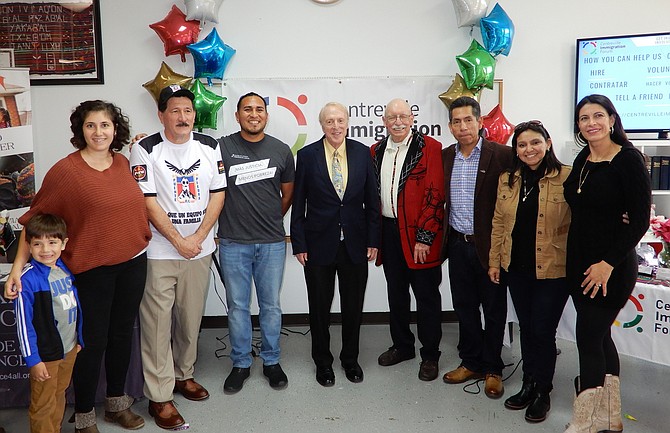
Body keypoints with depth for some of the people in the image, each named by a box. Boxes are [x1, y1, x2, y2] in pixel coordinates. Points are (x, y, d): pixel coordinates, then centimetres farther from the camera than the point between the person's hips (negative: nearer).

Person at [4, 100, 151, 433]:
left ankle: (117, 403, 37)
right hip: (91, 270, -5)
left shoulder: (123, 163, 3)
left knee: (122, 334, 18)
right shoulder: (65, 170, -12)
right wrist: (18, 267, -15)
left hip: (133, 262, 5)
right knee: (92, 341, 6)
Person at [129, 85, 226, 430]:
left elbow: (218, 195, 3)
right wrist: (178, 242, -11)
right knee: (157, 323, 0)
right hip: (159, 251, -3)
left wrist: (197, 238, -7)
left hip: (199, 249, 4)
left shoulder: (209, 146, 5)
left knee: (191, 318, 14)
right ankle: (159, 397, 12)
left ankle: (183, 375, 34)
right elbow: (148, 203, -10)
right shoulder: (145, 150, -6)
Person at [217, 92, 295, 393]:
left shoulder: (281, 150, 4)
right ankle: (240, 364, 26)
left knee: (270, 305, 10)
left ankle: (271, 361, 27)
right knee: (237, 306, 9)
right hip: (233, 243, -1)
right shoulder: (222, 147, -2)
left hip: (272, 243, 1)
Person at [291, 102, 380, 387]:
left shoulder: (362, 153, 1)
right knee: (320, 307, 11)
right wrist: (298, 243, -4)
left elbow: (371, 200, 4)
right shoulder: (307, 155, -4)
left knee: (353, 306, 13)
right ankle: (323, 361, 31)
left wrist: (373, 239, 0)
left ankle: (350, 358, 34)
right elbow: (298, 203, -2)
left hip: (355, 243, 2)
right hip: (319, 243, -1)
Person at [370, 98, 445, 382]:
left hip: (419, 235, -5)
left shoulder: (430, 148, -8)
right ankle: (402, 346, 34)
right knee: (396, 293, 17)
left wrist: (425, 237, -16)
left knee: (427, 295, 5)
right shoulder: (376, 151, 9)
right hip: (388, 232, 6)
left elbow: (435, 196, -13)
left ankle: (430, 355, 21)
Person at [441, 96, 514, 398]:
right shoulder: (445, 157, 6)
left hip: (489, 245, -4)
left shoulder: (502, 155, -11)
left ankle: (492, 369, 25)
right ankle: (471, 362, 31)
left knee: (494, 308, 9)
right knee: (464, 306, 15)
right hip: (458, 245, 5)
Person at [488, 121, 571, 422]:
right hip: (516, 268, 5)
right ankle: (528, 385, 32)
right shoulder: (507, 180, 6)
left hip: (552, 270, -4)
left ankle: (542, 393, 24)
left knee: (543, 331, 4)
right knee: (526, 329, 16)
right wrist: (494, 261, 10)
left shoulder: (567, 177, -9)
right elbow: (499, 223, 10)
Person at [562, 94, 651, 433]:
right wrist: (575, 261, 3)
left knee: (588, 338, -3)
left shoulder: (628, 159, -11)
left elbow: (640, 220, -15)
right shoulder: (582, 160, 9)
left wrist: (608, 263, -19)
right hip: (579, 262, 7)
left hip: (611, 267, -7)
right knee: (600, 337, 15)